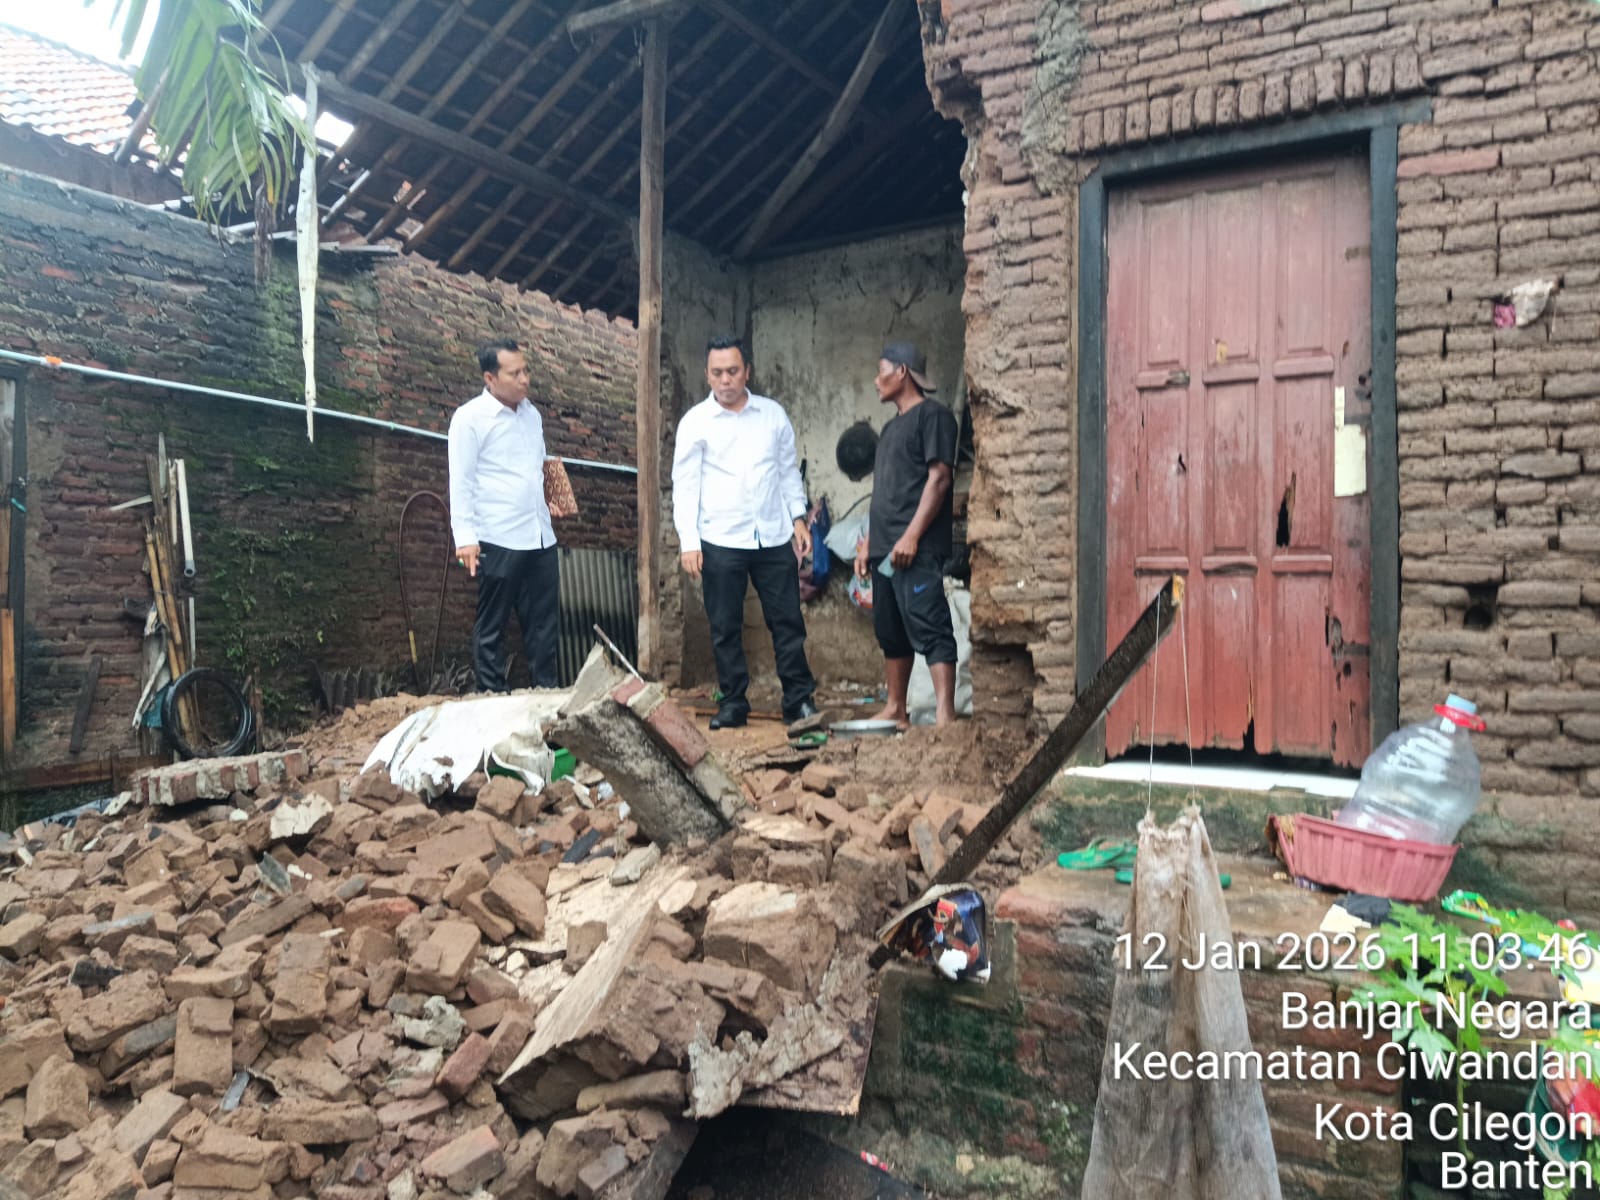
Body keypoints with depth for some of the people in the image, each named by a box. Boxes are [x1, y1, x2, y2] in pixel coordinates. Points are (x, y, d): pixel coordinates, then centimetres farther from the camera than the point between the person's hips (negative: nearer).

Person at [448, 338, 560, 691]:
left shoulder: (532, 414, 13)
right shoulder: (470, 417, -6)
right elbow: (461, 482, -10)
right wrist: (465, 537, -15)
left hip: (541, 537, 6)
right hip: (499, 541, -6)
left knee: (544, 621, 11)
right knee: (492, 625, 5)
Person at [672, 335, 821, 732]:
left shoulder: (773, 413, 7)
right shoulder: (695, 422, -1)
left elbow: (789, 470, 14)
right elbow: (685, 484, -3)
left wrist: (798, 517, 6)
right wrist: (688, 542, -9)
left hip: (774, 537, 2)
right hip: (721, 542, -2)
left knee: (788, 623, 4)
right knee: (725, 629, 6)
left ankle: (799, 701, 11)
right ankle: (733, 703, 17)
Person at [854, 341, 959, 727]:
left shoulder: (932, 414, -3)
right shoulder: (891, 427, 23)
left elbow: (940, 477, -13)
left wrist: (911, 535, -20)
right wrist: (868, 542, 18)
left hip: (917, 550, -9)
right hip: (884, 550, 9)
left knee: (930, 628, -13)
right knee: (890, 632, 11)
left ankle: (945, 716, -16)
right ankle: (895, 709, 20)